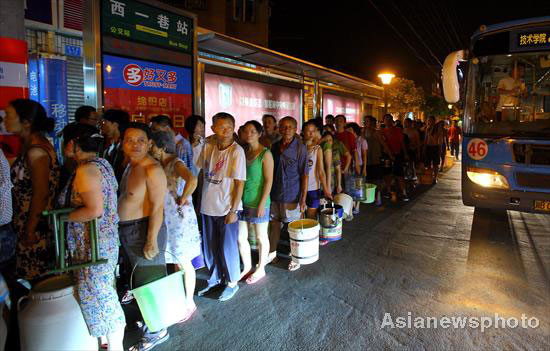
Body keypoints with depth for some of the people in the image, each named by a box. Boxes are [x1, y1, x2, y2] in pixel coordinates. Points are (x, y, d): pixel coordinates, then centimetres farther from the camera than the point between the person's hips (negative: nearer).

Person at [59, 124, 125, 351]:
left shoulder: (86, 170, -21)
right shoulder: (101, 163, 8)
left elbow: (94, 210, -28)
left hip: (94, 244, -10)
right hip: (106, 238, 10)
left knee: (98, 294, 6)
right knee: (105, 291, 20)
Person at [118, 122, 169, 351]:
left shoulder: (152, 169, -20)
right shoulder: (130, 166, 8)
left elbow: (157, 207, -24)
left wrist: (151, 240, -26)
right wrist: (122, 230, 13)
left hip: (144, 230, -10)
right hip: (127, 230, 10)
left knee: (148, 281, 3)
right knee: (138, 278, 23)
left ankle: (158, 330, 20)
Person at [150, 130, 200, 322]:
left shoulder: (176, 163, -18)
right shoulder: (161, 164, 8)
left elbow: (192, 180, -38)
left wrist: (182, 199, -26)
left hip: (180, 218, -8)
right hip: (167, 219, 8)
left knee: (184, 263, 4)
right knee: (175, 261, 19)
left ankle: (189, 303, 19)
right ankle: (180, 296, 36)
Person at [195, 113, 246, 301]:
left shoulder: (236, 151, -16)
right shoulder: (208, 146, -1)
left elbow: (239, 183, -15)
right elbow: (201, 171, 10)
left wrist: (233, 210, -16)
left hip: (227, 208, -5)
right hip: (208, 206, 5)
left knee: (227, 248, 7)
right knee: (209, 247, 18)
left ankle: (232, 283, 28)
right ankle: (214, 279, 39)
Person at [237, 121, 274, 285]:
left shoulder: (265, 154, -11)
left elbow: (269, 180, -13)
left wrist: (262, 203, -17)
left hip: (258, 203, -5)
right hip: (242, 201, 6)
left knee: (261, 237, 10)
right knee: (240, 237, 12)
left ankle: (261, 269, 29)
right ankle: (247, 266, 32)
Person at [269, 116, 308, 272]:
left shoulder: (300, 148, -10)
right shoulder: (275, 146, 5)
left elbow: (304, 175, -11)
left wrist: (303, 198, -14)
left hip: (291, 196, -5)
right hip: (274, 193, 5)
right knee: (274, 223, 17)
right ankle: (272, 252, 35)